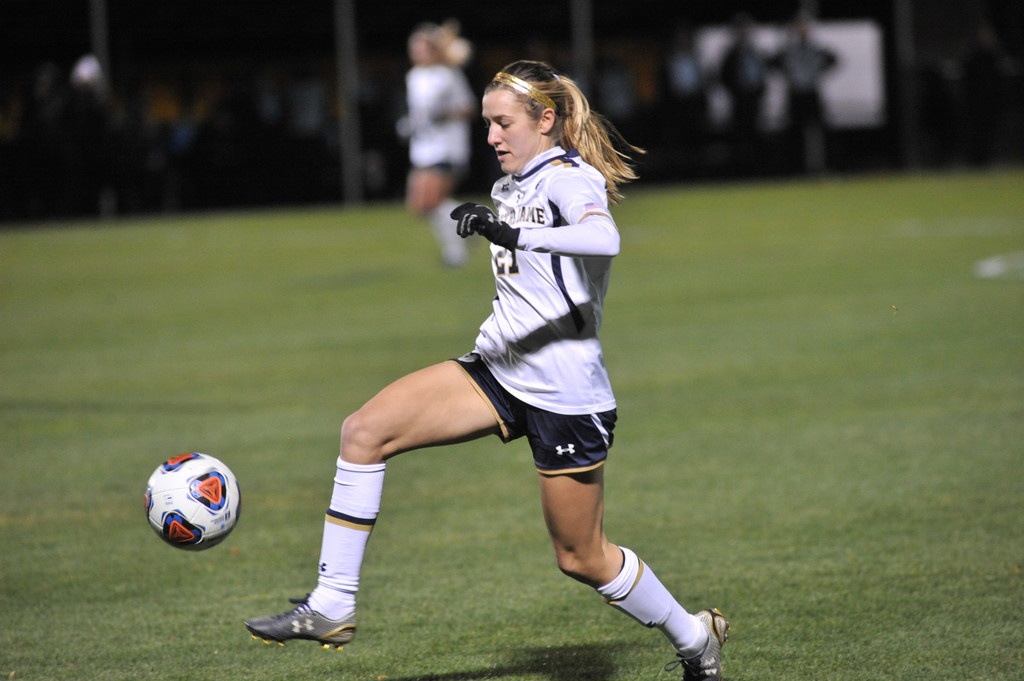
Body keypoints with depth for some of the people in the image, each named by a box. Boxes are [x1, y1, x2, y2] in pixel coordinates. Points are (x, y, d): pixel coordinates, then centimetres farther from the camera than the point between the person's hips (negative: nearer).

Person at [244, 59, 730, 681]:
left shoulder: (571, 178, -15)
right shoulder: (513, 185, 11)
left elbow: (603, 239, -37)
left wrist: (511, 233, -46)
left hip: (566, 395, -8)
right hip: (499, 372, 8)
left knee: (582, 558, 3)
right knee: (366, 430, -10)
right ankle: (332, 607, -9)